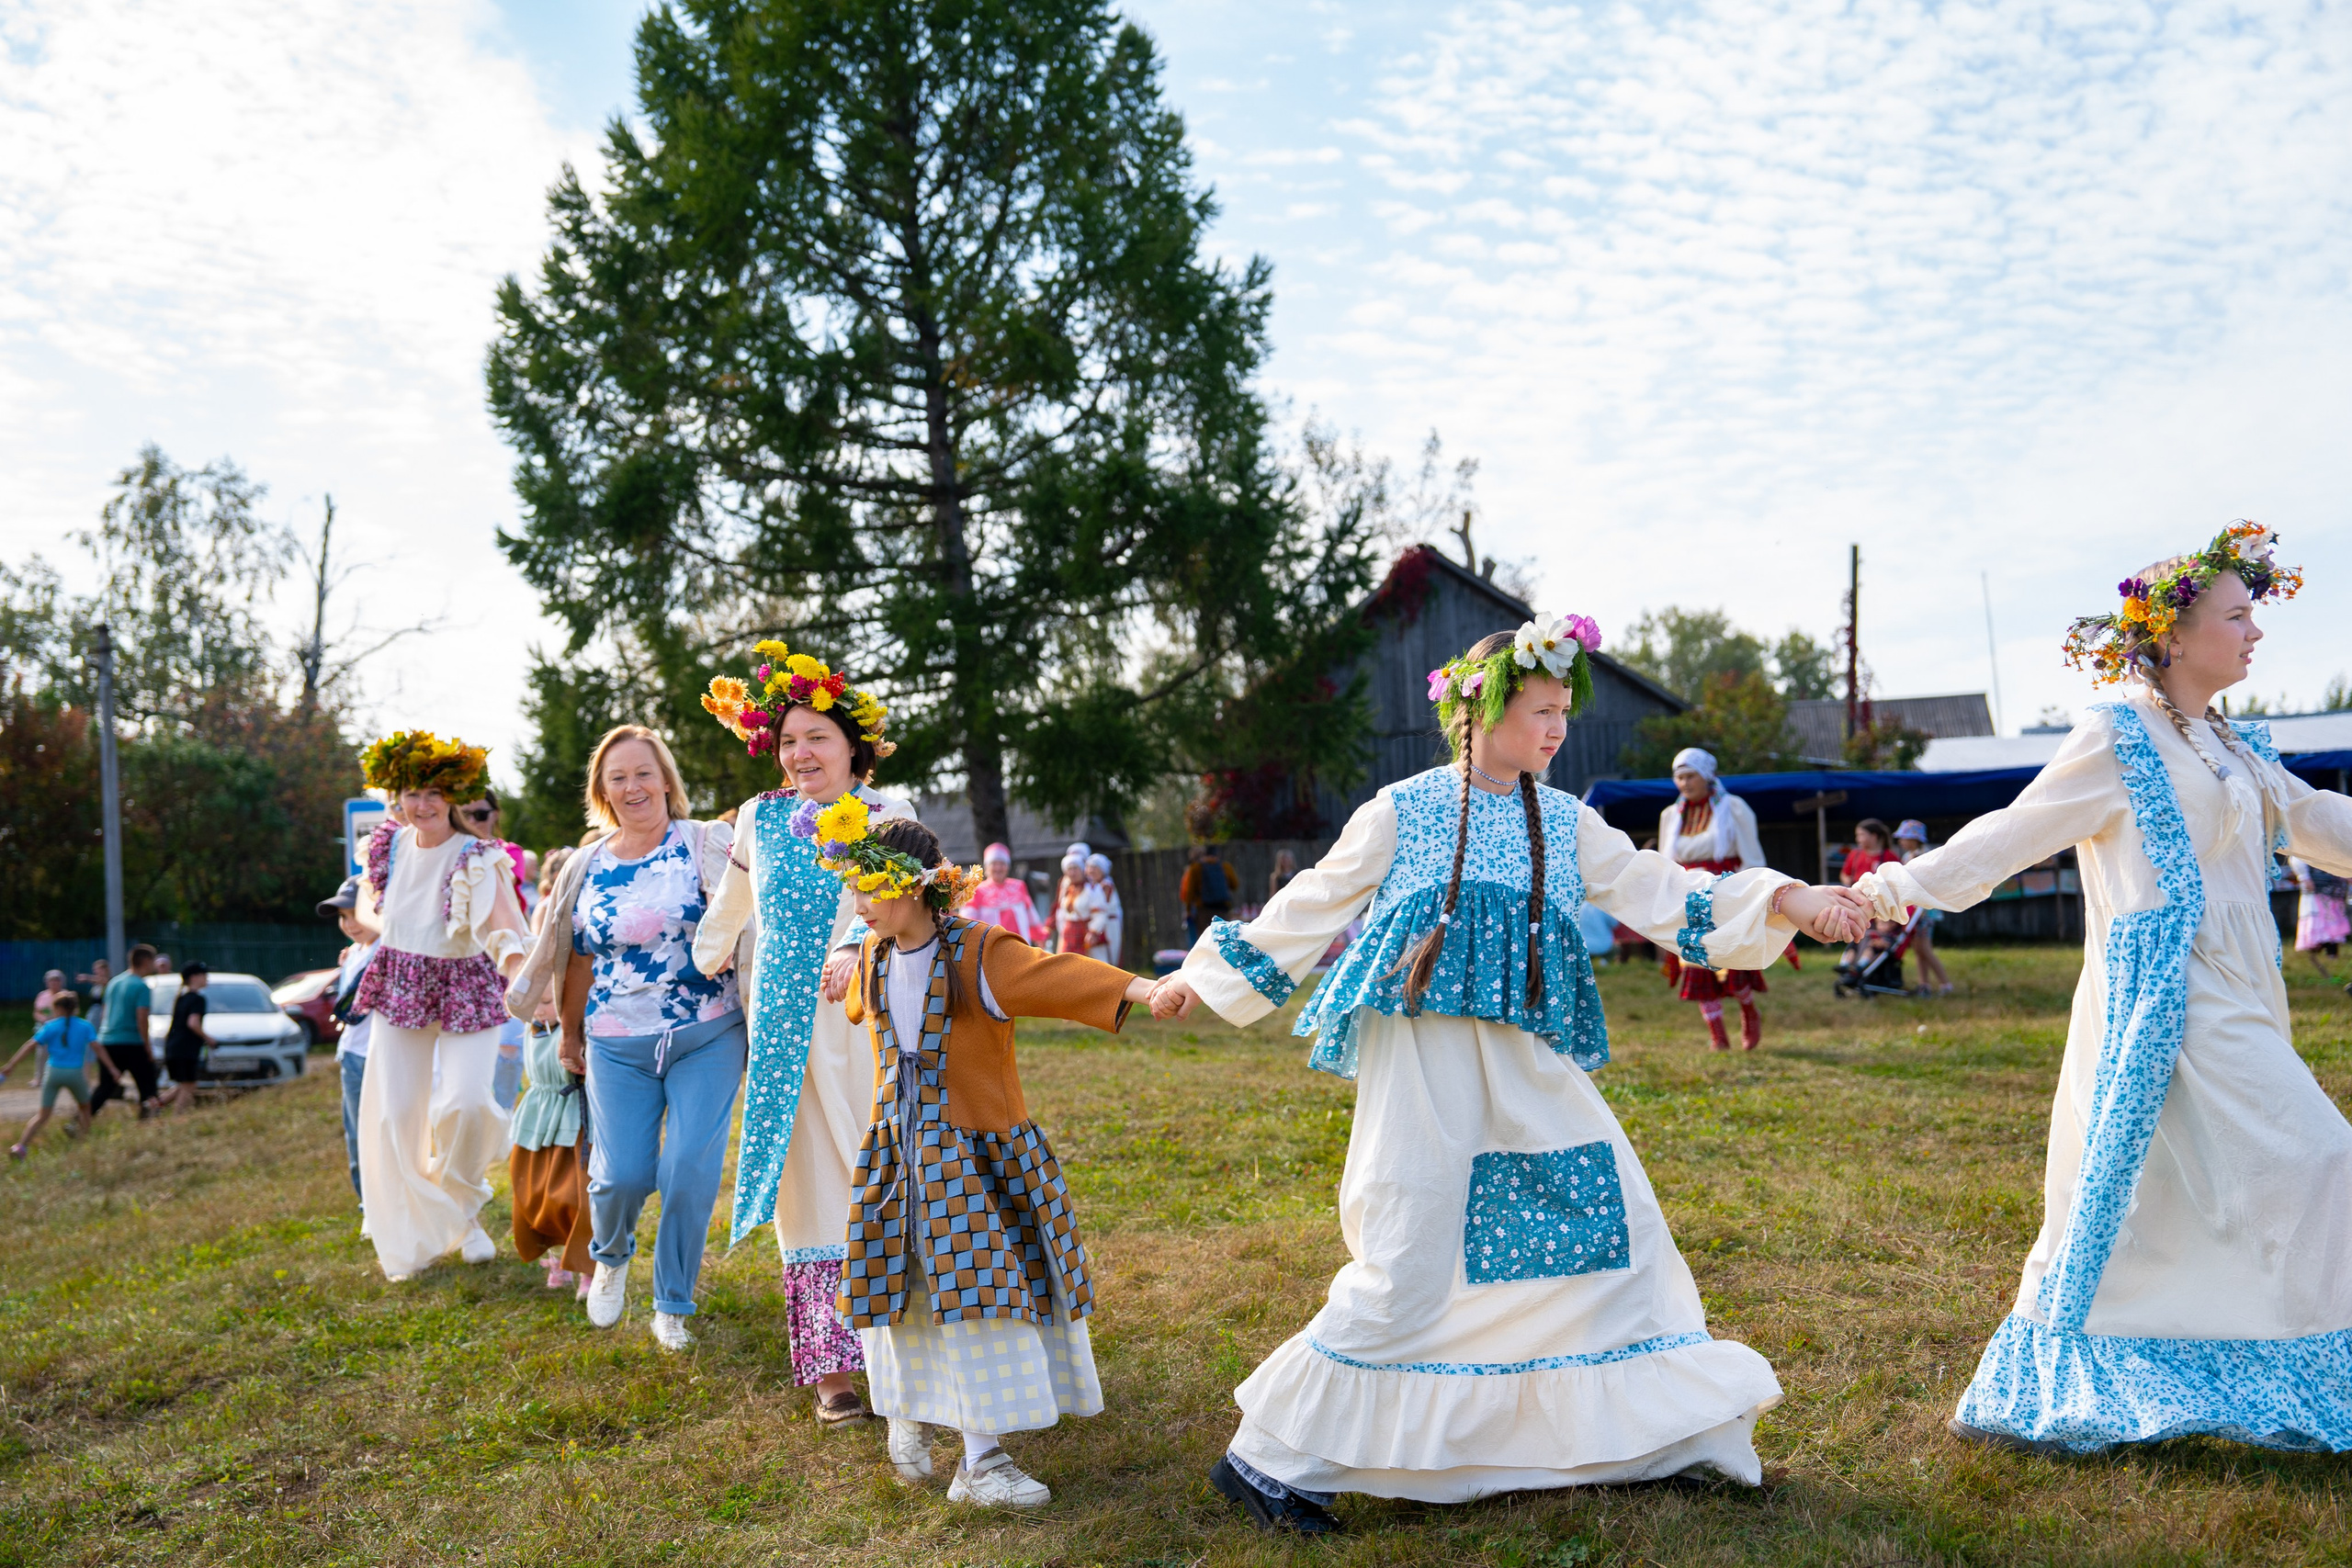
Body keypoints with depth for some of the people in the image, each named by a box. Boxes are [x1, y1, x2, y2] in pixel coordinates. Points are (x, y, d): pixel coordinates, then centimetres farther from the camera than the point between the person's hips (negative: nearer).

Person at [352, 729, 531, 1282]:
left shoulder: (479, 858, -17)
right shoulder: (388, 845, 0)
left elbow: (507, 927, -32)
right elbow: (367, 903, 22)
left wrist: (521, 978, -49)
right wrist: (383, 924, 2)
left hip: (465, 990, -4)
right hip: (400, 986, 4)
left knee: (468, 1101, -18)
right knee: (394, 1113, 3)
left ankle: (462, 1209, 14)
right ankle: (410, 1238, 21)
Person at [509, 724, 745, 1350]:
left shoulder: (707, 845, -2)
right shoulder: (588, 866, 8)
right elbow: (578, 958, 17)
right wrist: (569, 1034, 22)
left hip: (708, 1038, -2)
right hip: (618, 1046, 2)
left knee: (690, 1170, -8)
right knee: (623, 1173, -5)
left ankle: (672, 1304, 15)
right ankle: (610, 1257, 32)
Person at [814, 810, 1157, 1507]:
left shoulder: (977, 954, -17)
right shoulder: (874, 959, 5)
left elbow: (1056, 976, -33)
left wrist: (1143, 988, -48)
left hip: (978, 1153, -5)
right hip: (900, 1149, 5)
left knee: (981, 1290, -2)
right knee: (908, 1294, 9)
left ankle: (981, 1462, 9)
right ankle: (911, 1413, 33)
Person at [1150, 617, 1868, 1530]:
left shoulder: (1565, 824, 11)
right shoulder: (1401, 812, -1)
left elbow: (1661, 894, 8)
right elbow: (1308, 909, 7)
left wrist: (1784, 903, -4)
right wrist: (1205, 976, 11)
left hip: (1533, 1071, 5)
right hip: (1424, 1064, -5)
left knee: (1613, 1230, 5)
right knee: (1407, 1274, -6)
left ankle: (1674, 1437, 25)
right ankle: (1266, 1458, 8)